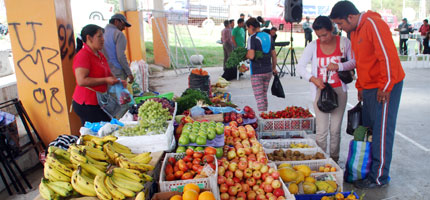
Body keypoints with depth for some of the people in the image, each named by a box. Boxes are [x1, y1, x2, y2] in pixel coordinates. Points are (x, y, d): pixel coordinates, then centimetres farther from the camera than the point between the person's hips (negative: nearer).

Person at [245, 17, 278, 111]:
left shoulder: (252, 38, -12)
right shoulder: (268, 37, 8)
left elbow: (251, 56, -24)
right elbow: (274, 55, 12)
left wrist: (244, 55, -3)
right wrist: (274, 68, 24)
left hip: (257, 72, -7)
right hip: (268, 71, 7)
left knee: (259, 97, -1)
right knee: (264, 95, 19)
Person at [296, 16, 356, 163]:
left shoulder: (343, 42, -1)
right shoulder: (313, 46, -2)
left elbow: (354, 62, 1)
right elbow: (300, 67, -2)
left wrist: (339, 66, -17)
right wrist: (312, 78, -18)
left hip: (339, 90, 1)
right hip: (320, 90, 0)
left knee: (335, 129, 6)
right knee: (321, 131, -3)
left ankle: (334, 160, 20)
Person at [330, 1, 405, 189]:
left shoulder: (373, 24, -14)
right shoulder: (355, 32, 15)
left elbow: (388, 56, -20)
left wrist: (385, 87, -18)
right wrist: (360, 86, 19)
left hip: (385, 88, -9)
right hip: (369, 88, 9)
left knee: (381, 131, -2)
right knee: (368, 129, 11)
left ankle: (379, 177, 8)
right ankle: (367, 169, 22)